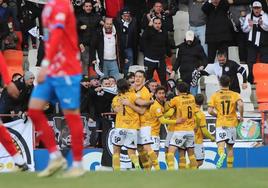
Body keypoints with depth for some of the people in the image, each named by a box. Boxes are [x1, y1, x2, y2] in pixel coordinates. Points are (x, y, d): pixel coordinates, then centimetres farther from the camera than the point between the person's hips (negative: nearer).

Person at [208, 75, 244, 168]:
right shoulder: (235, 95, 2)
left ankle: (222, 154, -45)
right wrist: (241, 116, -3)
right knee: (230, 147, 14)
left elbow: (210, 111, -6)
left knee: (221, 145, -11)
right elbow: (240, 105, -17)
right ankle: (230, 168, 15)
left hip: (220, 124, -1)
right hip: (232, 123, 1)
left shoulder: (215, 96, 2)